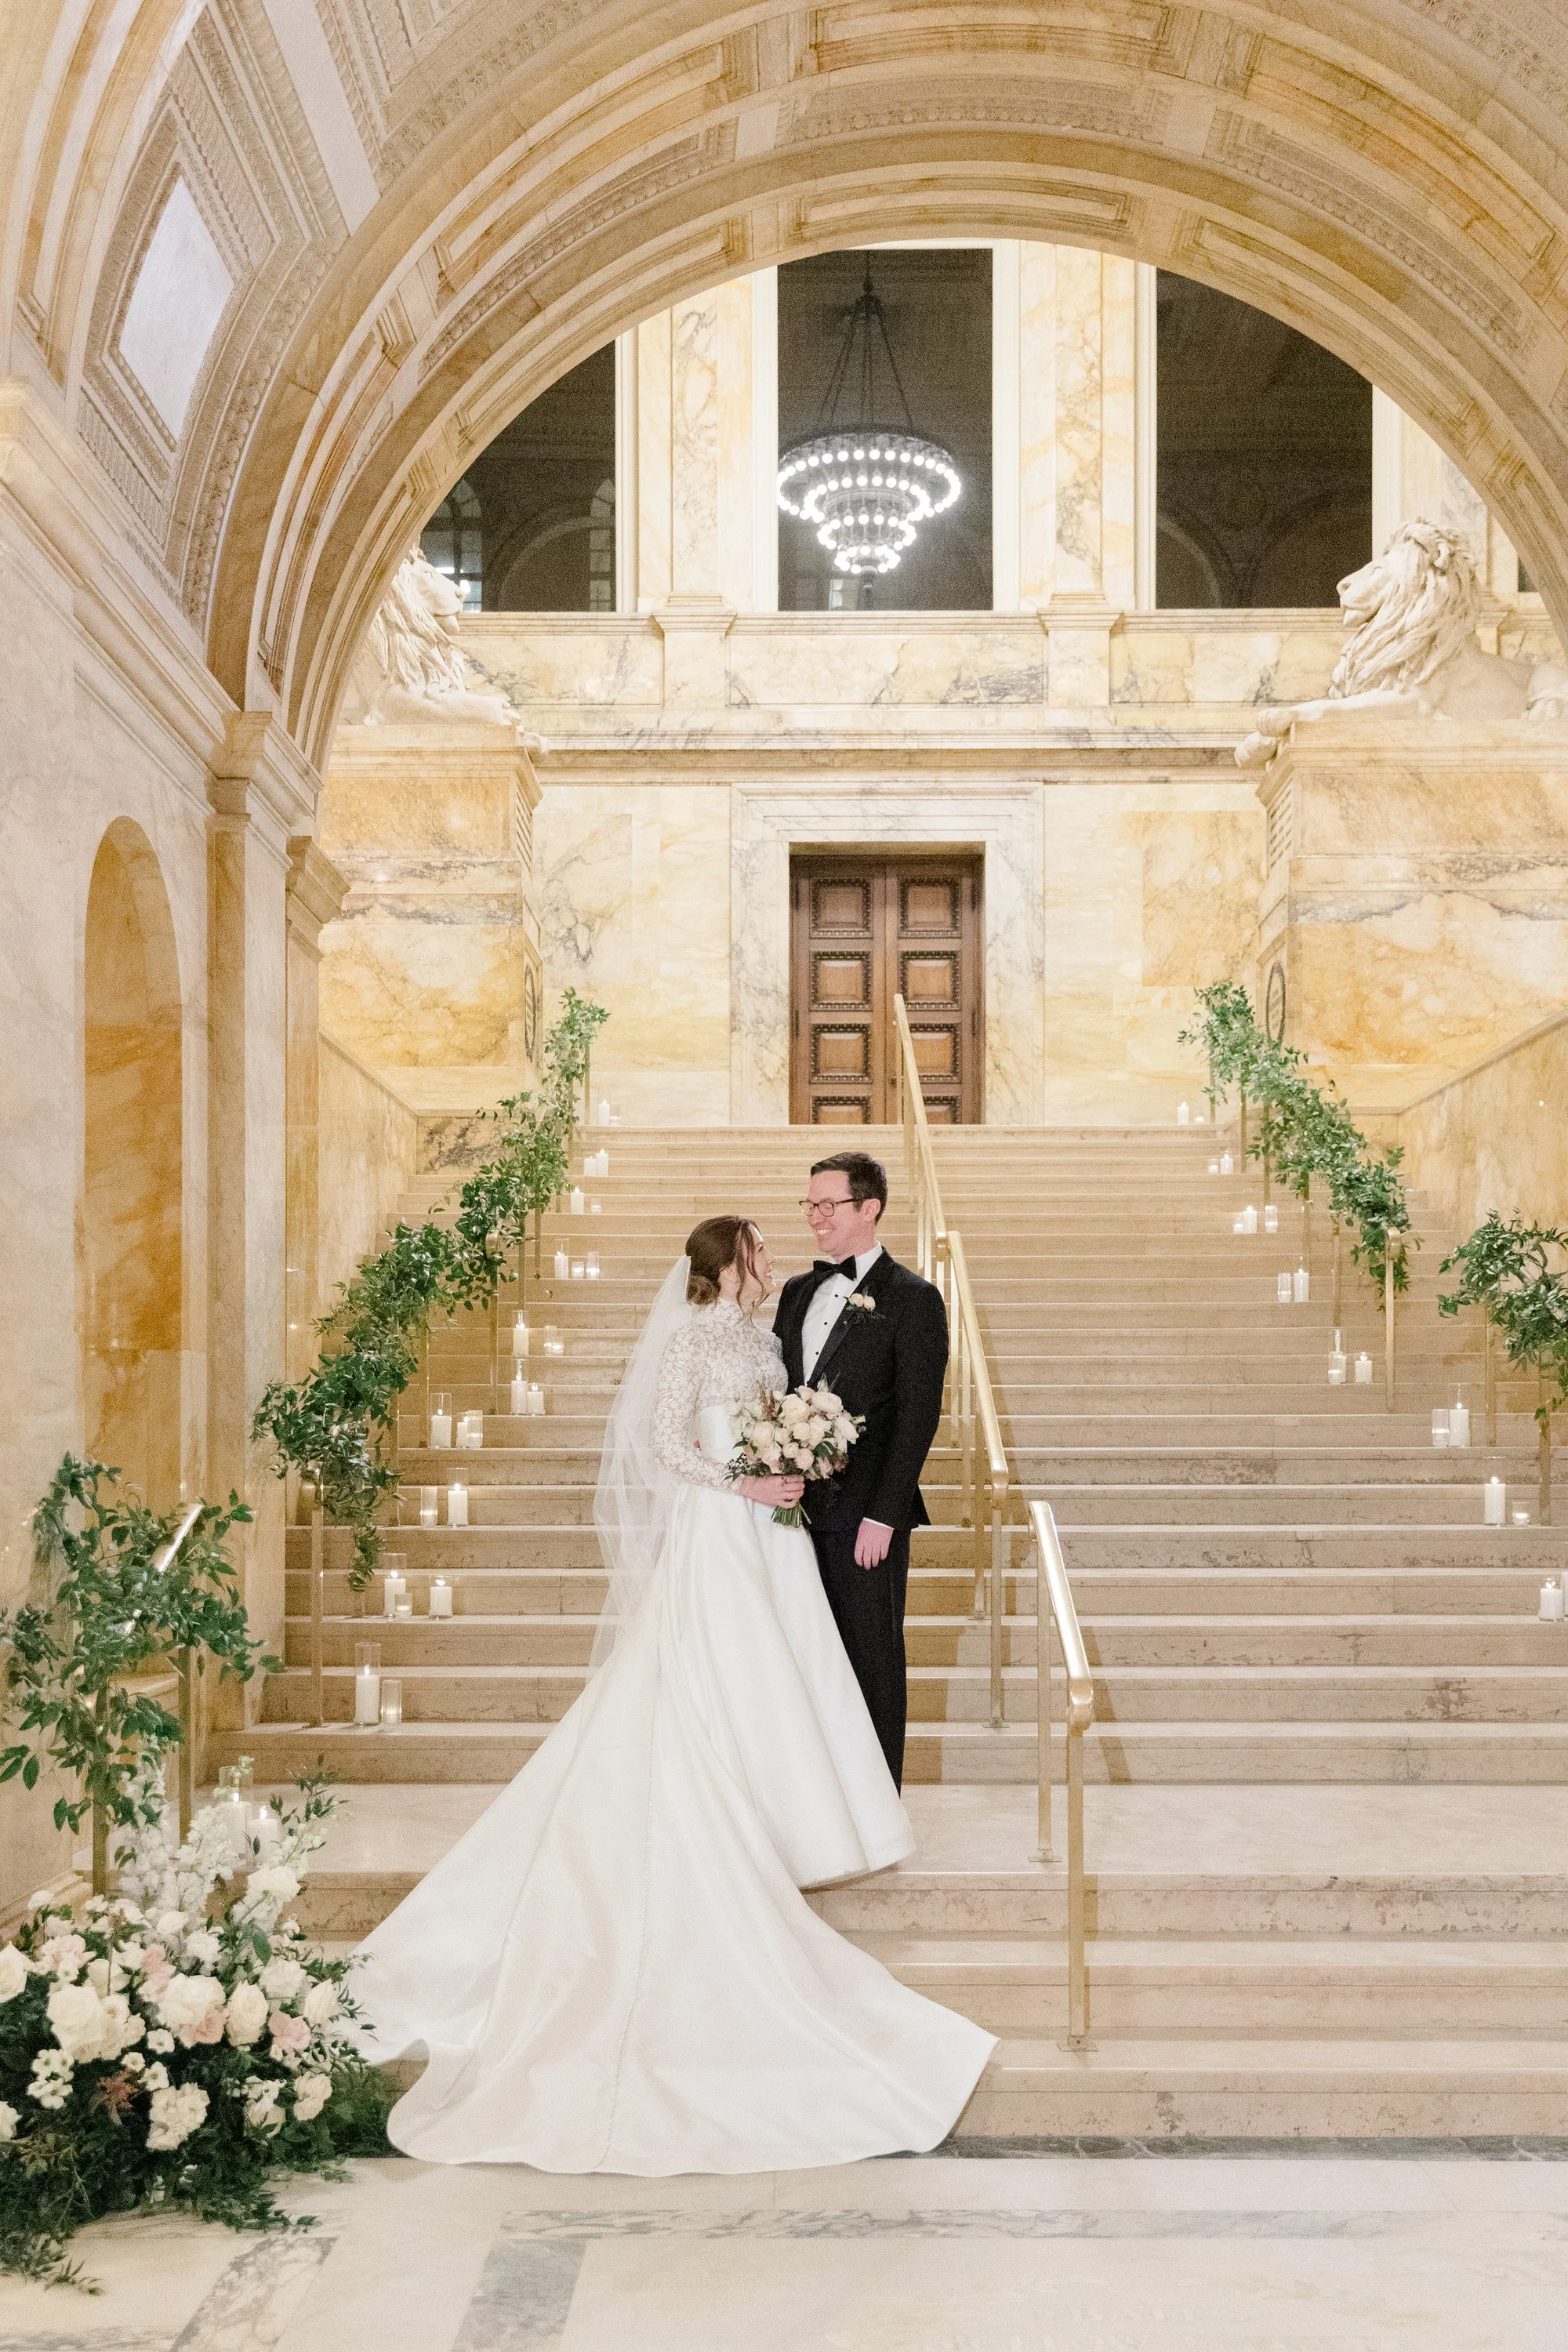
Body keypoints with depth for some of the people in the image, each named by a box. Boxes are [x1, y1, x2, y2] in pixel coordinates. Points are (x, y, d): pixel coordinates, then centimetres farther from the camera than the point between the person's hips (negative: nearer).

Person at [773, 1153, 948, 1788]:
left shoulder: (912, 1298, -6)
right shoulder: (797, 1292, 13)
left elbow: (917, 1417, -11)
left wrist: (883, 1516, -16)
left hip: (866, 1514, -6)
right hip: (801, 1506, 6)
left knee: (874, 1658, 5)